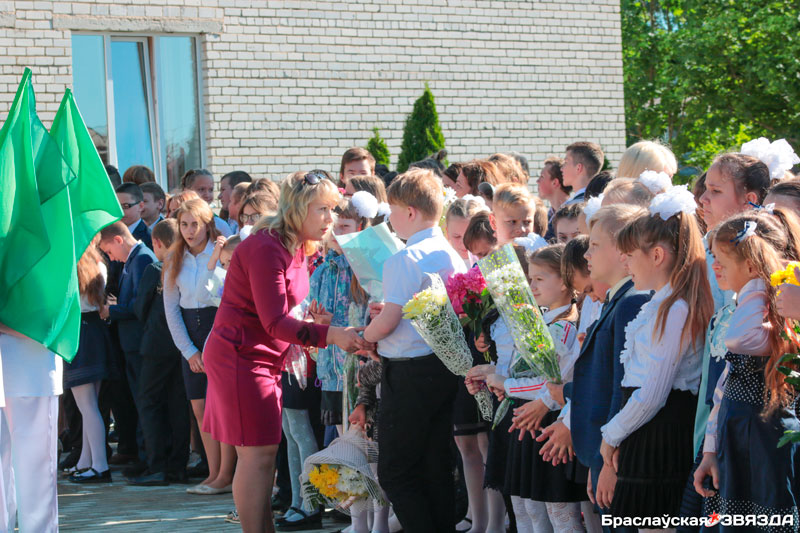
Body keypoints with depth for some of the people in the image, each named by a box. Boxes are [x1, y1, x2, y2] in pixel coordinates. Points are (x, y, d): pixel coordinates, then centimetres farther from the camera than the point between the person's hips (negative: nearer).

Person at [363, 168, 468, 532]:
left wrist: (365, 334, 2)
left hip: (410, 372, -8)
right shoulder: (453, 256, 8)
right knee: (437, 468, 13)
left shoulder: (404, 260, -16)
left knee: (395, 473, -1)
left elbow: (388, 322, -19)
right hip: (447, 366, 8)